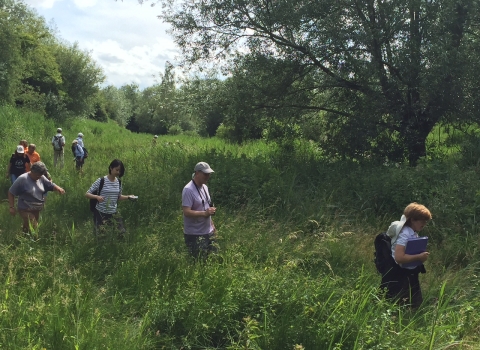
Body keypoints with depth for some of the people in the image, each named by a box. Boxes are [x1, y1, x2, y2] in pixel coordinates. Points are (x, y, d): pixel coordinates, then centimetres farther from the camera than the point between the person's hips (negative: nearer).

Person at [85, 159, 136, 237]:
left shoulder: (119, 182, 1)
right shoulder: (101, 181, -14)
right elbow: (87, 194, -12)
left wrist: (128, 197, -4)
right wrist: (97, 197, -31)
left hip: (113, 213, 4)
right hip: (100, 213, -4)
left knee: (122, 233, 3)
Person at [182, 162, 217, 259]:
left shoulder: (204, 187, 10)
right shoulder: (188, 190, -18)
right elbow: (187, 212, -24)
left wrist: (211, 224, 15)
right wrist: (205, 213, -29)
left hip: (208, 232, 8)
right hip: (194, 235, -8)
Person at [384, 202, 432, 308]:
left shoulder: (413, 233, 6)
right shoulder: (405, 234, -23)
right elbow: (399, 257, -33)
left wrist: (421, 256, 6)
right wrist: (419, 257, -26)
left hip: (410, 274, 10)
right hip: (400, 276, -10)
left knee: (416, 304, 20)